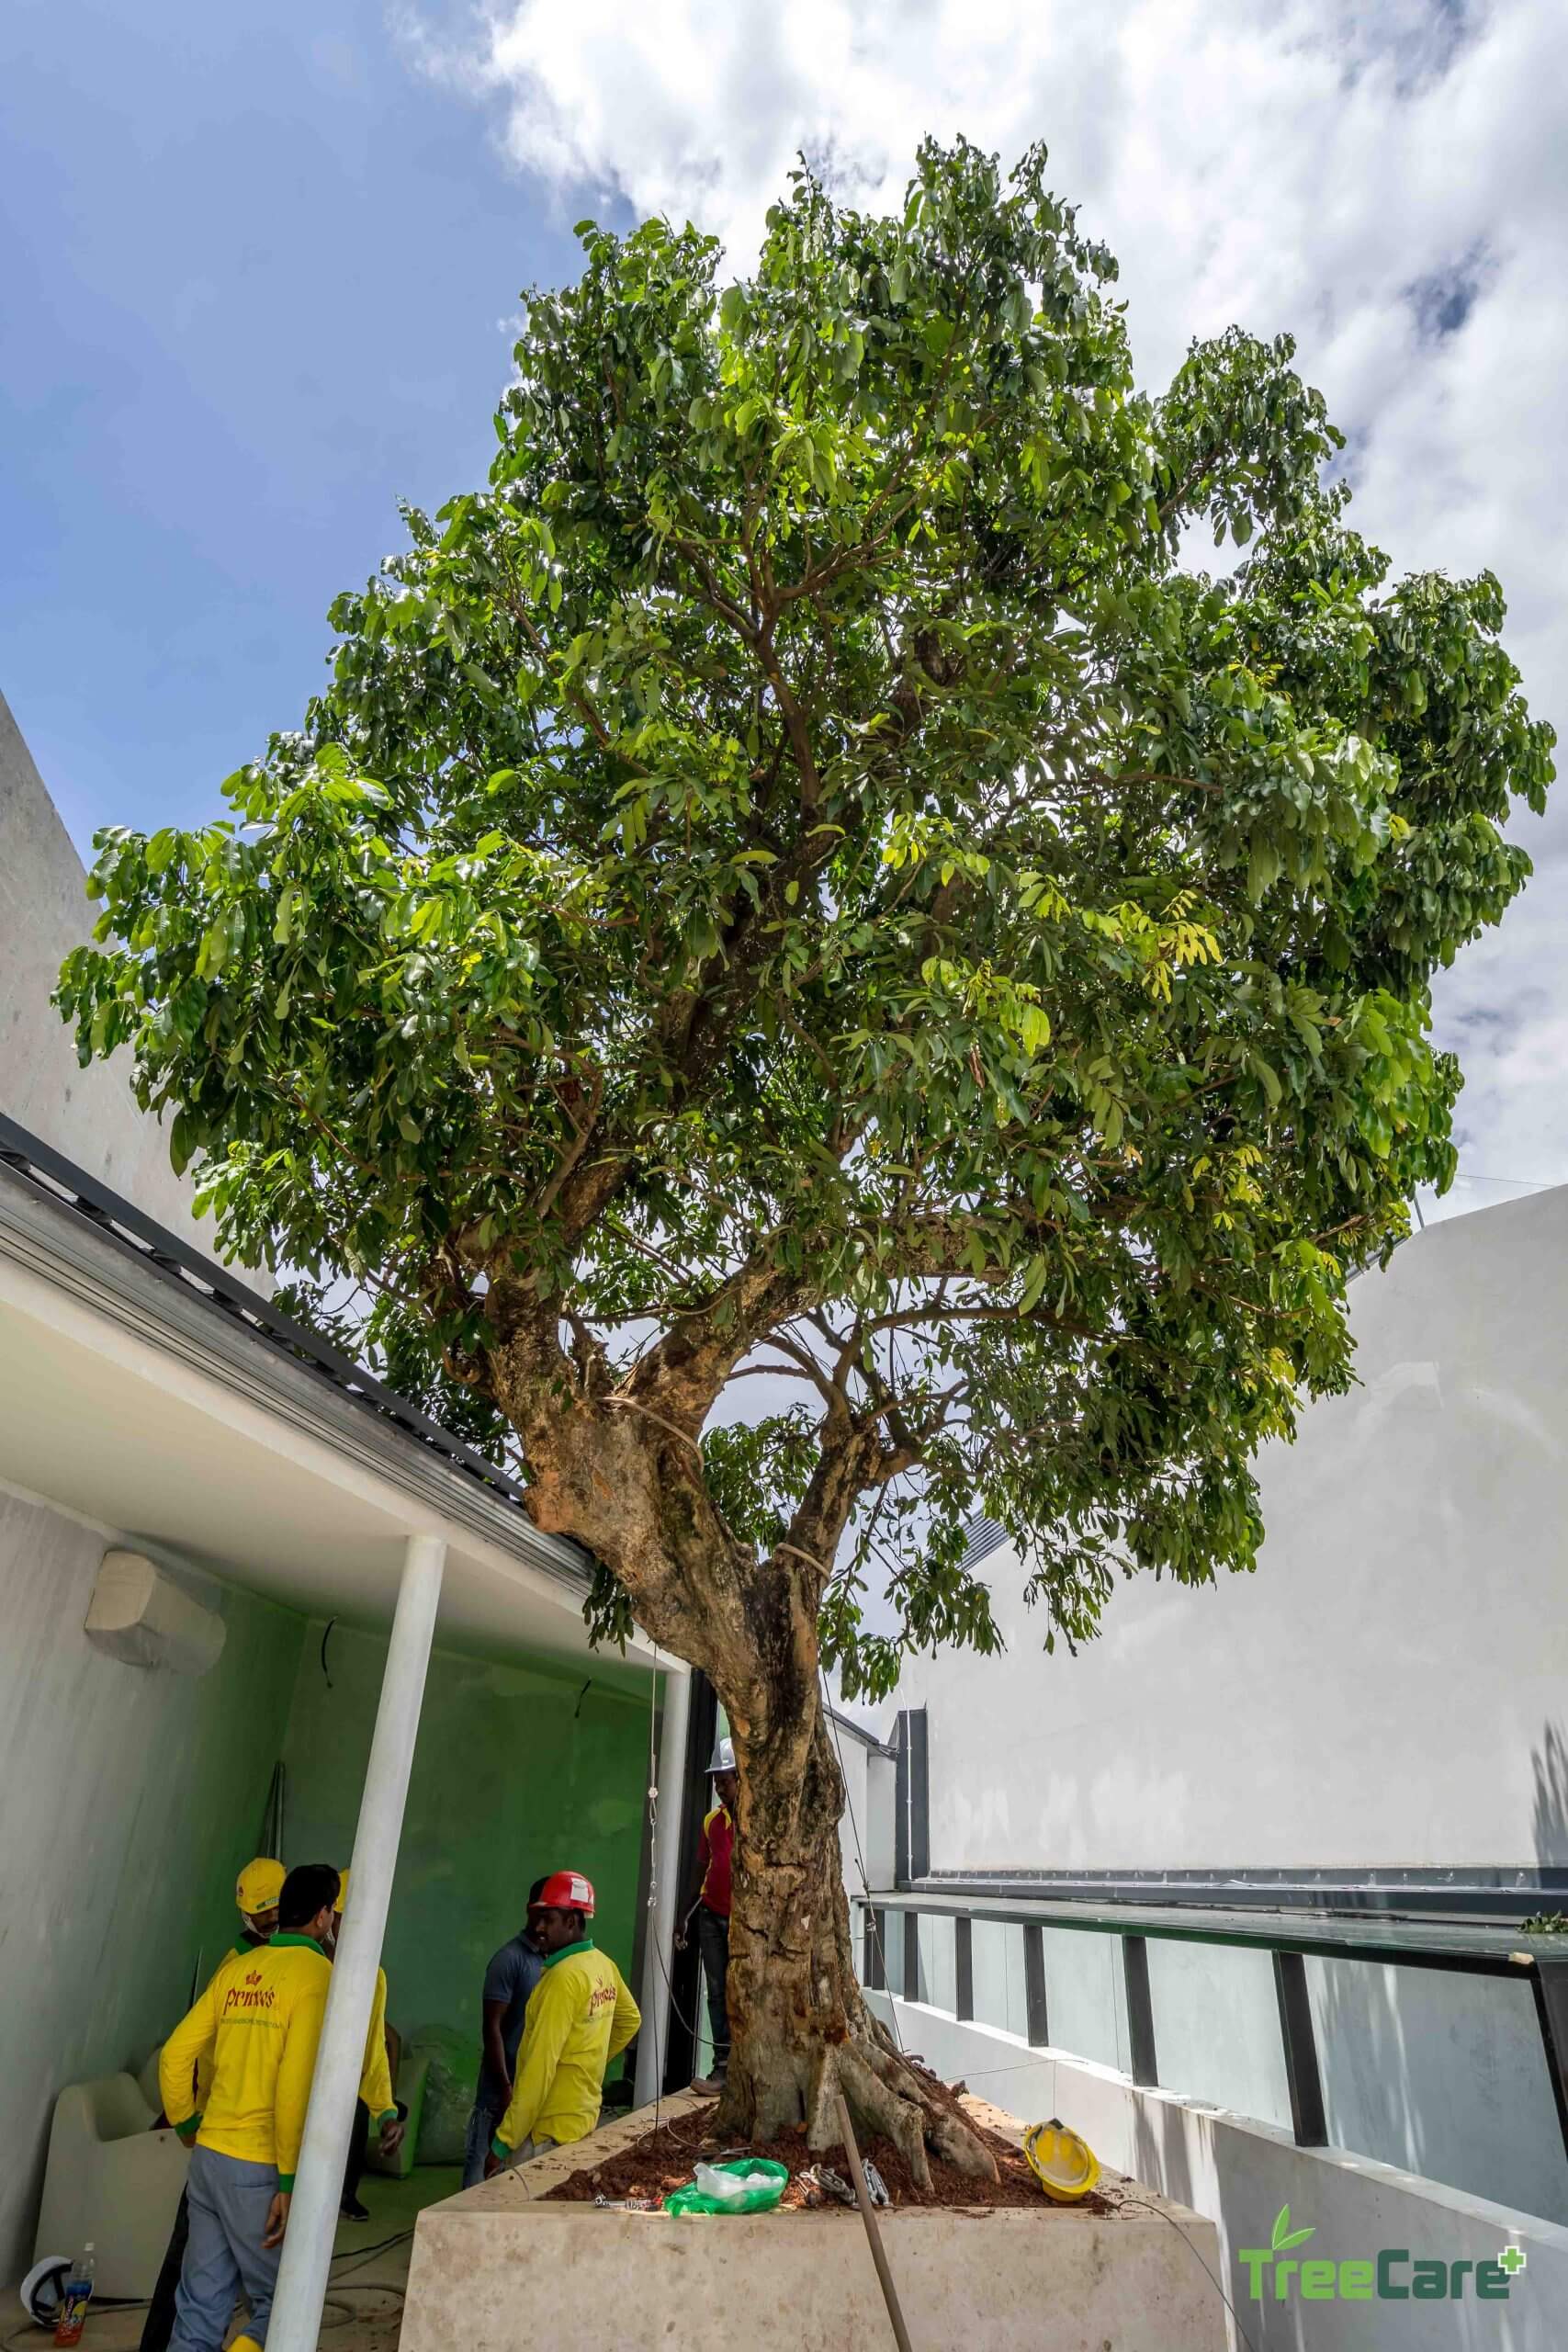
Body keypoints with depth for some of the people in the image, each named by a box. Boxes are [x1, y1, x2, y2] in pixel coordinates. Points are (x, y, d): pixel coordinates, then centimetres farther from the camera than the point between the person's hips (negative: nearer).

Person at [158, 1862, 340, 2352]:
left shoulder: (236, 1968, 6)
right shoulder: (316, 1974, -14)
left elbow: (174, 2056, 8)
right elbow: (295, 2086, -21)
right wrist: (291, 2182, -15)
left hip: (209, 2157, 7)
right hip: (260, 2169, -7)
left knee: (200, 2305, 16)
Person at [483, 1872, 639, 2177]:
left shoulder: (564, 1977, -22)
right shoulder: (604, 1966, 4)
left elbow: (539, 2069, -23)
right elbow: (630, 2019, 21)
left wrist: (503, 2142, -18)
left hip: (549, 2130, -8)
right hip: (583, 2118, 8)